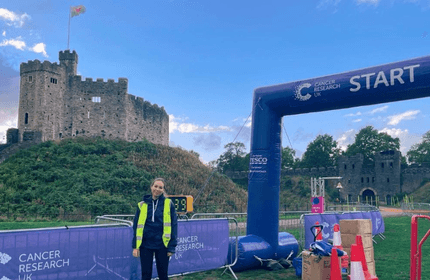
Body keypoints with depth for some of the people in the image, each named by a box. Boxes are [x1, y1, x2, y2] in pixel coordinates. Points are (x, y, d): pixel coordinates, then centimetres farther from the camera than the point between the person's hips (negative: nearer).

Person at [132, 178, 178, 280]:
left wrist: (172, 247, -4)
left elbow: (173, 225, 0)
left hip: (162, 245, -1)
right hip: (145, 245, 1)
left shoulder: (168, 204, -1)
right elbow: (136, 226, 7)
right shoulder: (142, 205, 4)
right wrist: (135, 246, 1)